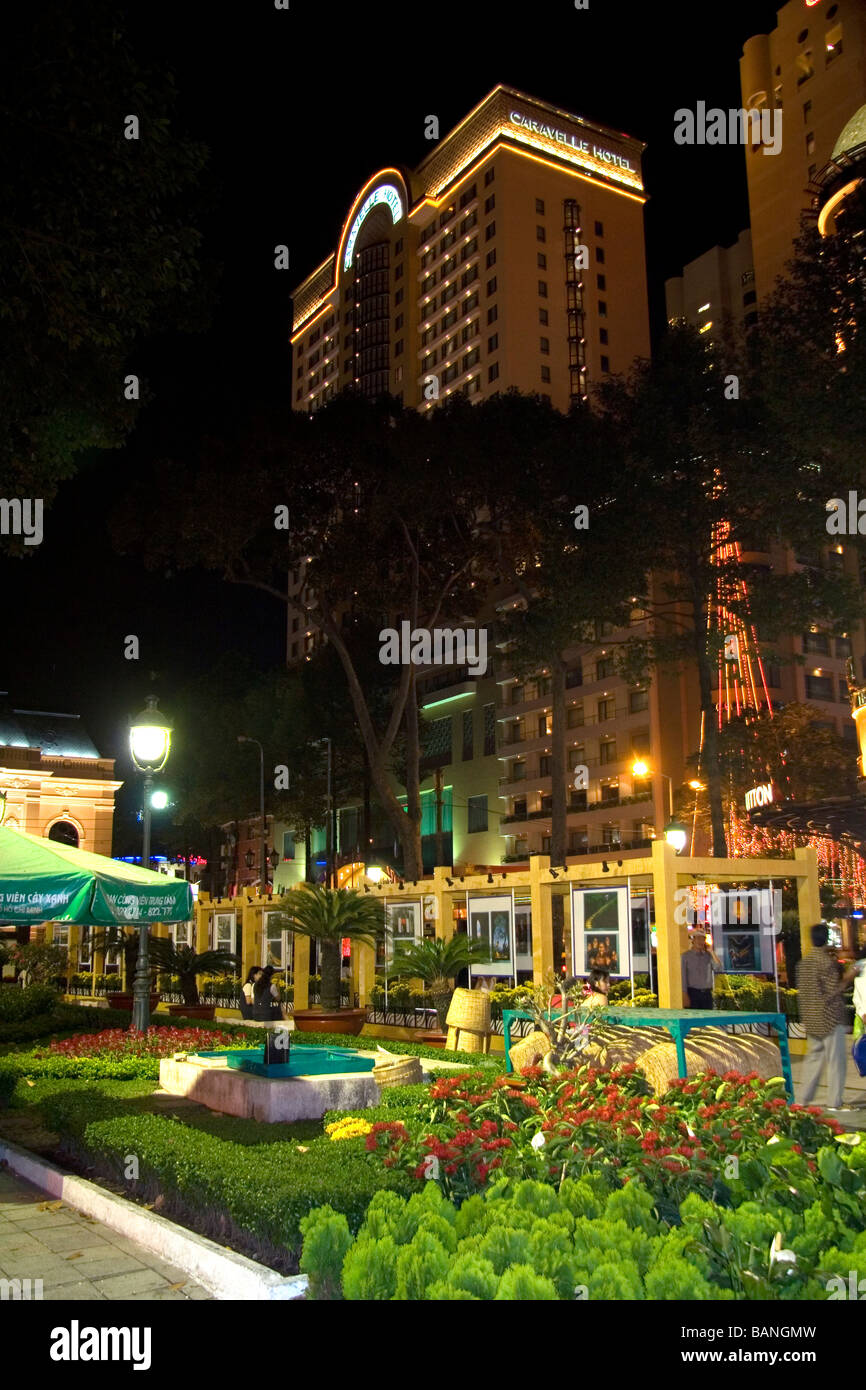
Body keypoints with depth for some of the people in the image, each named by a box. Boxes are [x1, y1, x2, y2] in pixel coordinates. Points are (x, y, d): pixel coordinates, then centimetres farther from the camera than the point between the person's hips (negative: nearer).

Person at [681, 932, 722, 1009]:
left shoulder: (708, 956, 10)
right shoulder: (686, 956, 0)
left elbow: (718, 968, -4)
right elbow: (683, 977, -4)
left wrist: (712, 952, -5)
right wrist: (685, 995, -10)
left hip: (707, 994, 3)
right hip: (692, 993, -3)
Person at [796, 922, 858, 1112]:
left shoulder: (803, 962, 8)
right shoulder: (828, 962, -16)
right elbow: (832, 993, -17)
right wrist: (847, 978, -9)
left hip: (810, 1019, 7)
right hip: (830, 1019, -7)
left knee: (814, 1057, 14)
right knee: (835, 1060, 1)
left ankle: (805, 1099, 16)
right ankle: (834, 1102, 3)